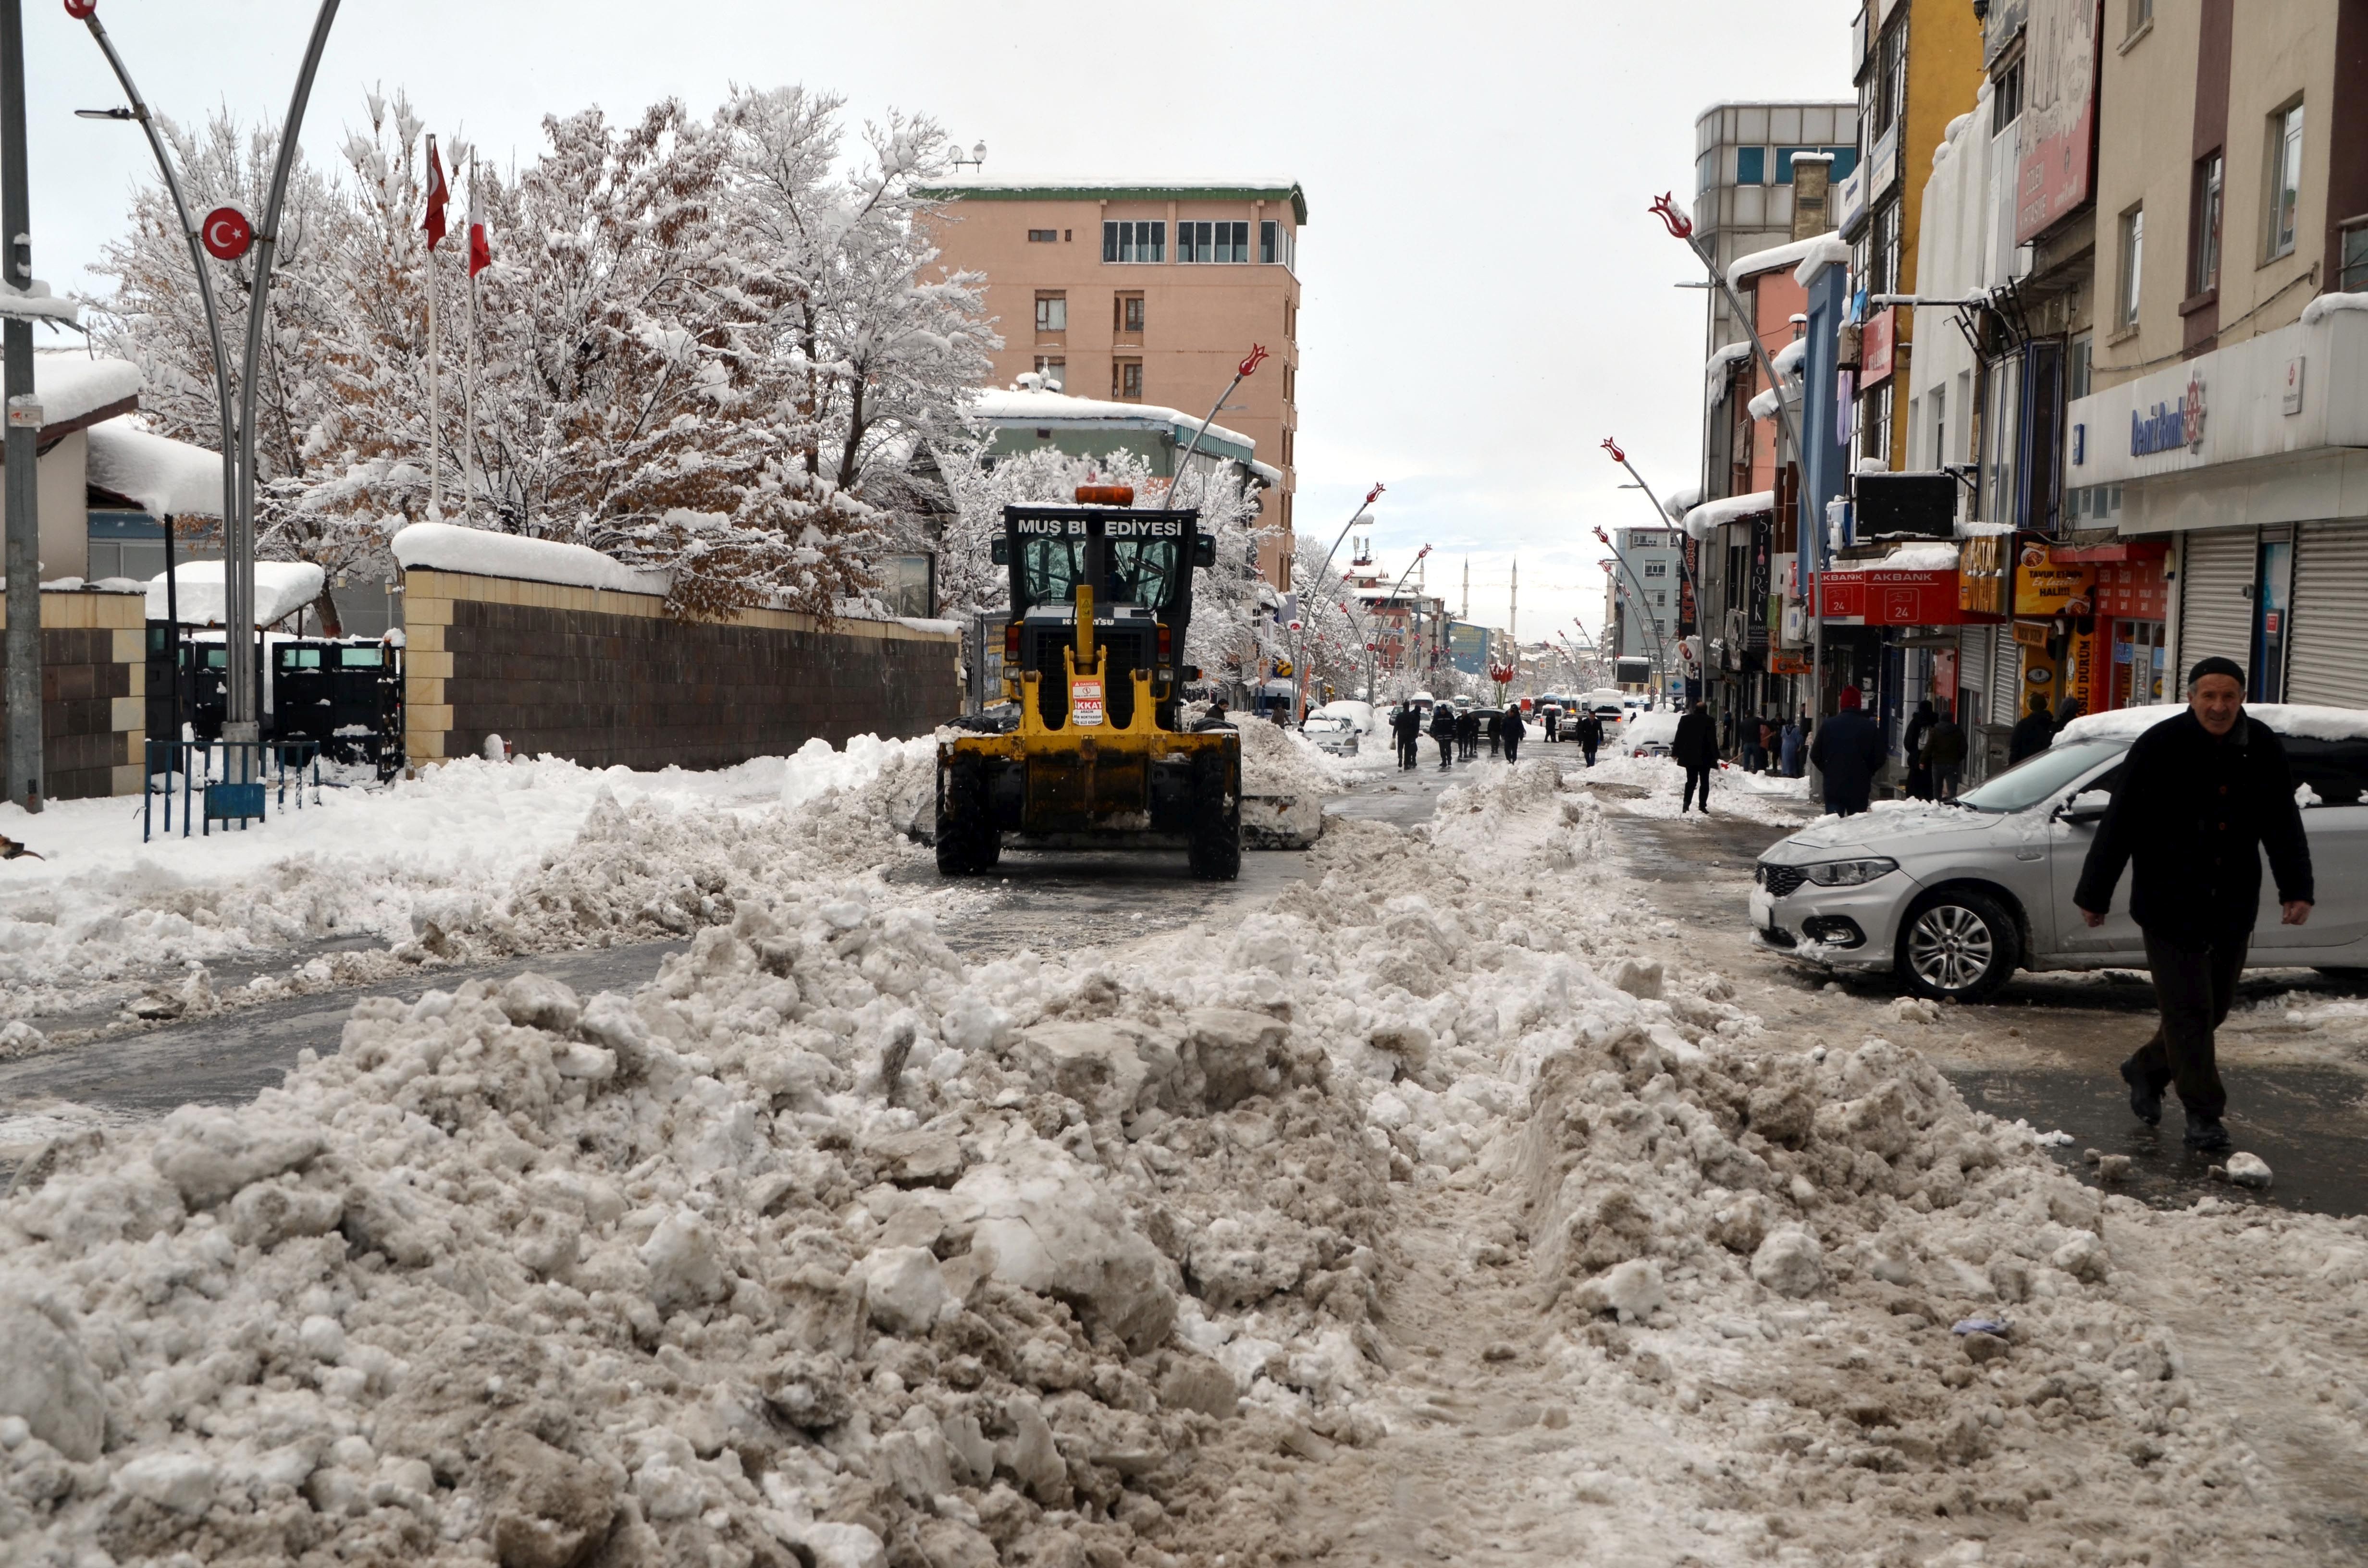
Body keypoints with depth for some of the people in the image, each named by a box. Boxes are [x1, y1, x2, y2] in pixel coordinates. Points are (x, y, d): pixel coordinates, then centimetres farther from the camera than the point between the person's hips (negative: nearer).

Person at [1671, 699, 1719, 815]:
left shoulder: (1685, 720, 3)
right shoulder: (1709, 721, -7)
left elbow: (1679, 738, 5)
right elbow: (1713, 740, -9)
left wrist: (1675, 753, 9)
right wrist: (1715, 756, -4)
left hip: (1689, 756, 3)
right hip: (1705, 757, -3)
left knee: (1691, 781, 7)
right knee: (1704, 782, 5)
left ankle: (1686, 803, -11)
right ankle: (1703, 806, 0)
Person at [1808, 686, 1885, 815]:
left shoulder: (1828, 725, -3)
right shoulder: (1871, 727, -4)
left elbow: (1815, 756, 1)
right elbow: (1879, 758, -1)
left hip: (1833, 786, 0)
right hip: (1860, 789, 0)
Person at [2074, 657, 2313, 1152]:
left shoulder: (2263, 748, 0)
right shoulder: (2160, 747, -13)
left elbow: (2284, 824, 7)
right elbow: (2119, 825, -9)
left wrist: (2296, 888, -4)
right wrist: (2094, 893, -7)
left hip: (2232, 907, 5)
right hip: (2170, 903, -5)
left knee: (2214, 1005, 14)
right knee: (2188, 1009, -4)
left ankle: (2146, 1070, 36)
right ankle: (2203, 1115, 6)